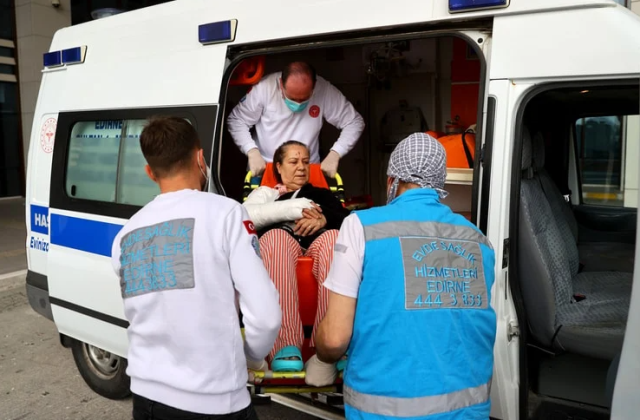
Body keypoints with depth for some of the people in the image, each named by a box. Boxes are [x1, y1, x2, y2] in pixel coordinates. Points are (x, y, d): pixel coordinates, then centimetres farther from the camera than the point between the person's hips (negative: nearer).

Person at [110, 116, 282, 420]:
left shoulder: (125, 235, 5)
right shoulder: (224, 212, -11)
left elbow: (142, 316, 12)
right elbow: (265, 315, -13)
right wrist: (253, 358, 5)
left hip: (147, 394, 5)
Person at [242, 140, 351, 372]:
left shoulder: (322, 194, 35)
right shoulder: (265, 193, 31)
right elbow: (245, 215, 6)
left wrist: (325, 219, -9)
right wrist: (294, 209, -4)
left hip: (319, 249, 1)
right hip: (279, 248, -1)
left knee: (333, 237, -35)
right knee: (276, 236, -38)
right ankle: (285, 346, -50)